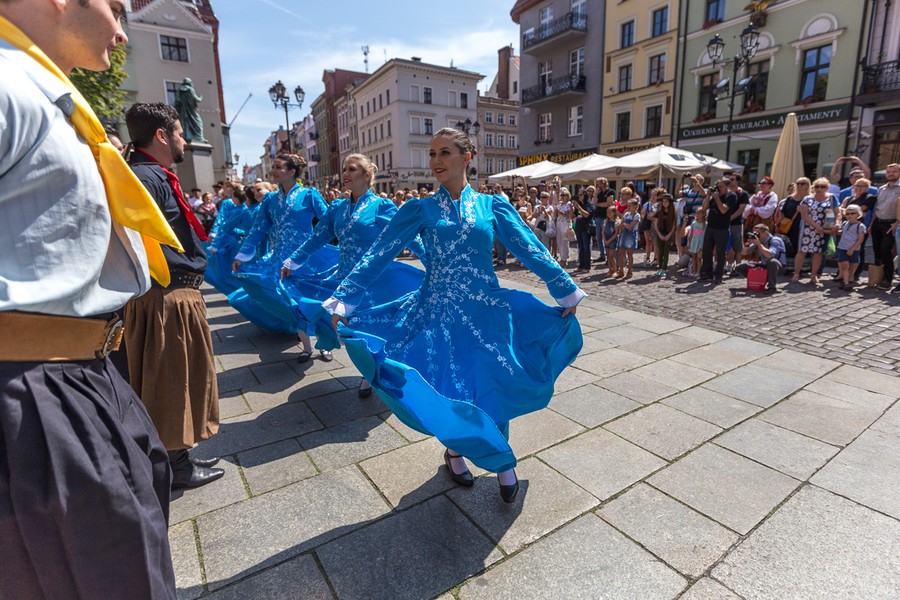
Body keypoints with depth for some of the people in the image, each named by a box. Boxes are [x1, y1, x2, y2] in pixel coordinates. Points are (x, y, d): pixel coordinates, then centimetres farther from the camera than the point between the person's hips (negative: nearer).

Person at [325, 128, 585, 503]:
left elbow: (531, 251, 3)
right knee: (446, 388, 6)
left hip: (486, 310, 1)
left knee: (493, 387, 3)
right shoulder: (419, 210, 1)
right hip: (438, 312, 0)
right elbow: (378, 256, -4)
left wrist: (566, 291, 2)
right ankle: (455, 449, 40)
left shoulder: (492, 206, 3)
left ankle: (501, 461, 33)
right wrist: (343, 300, -11)